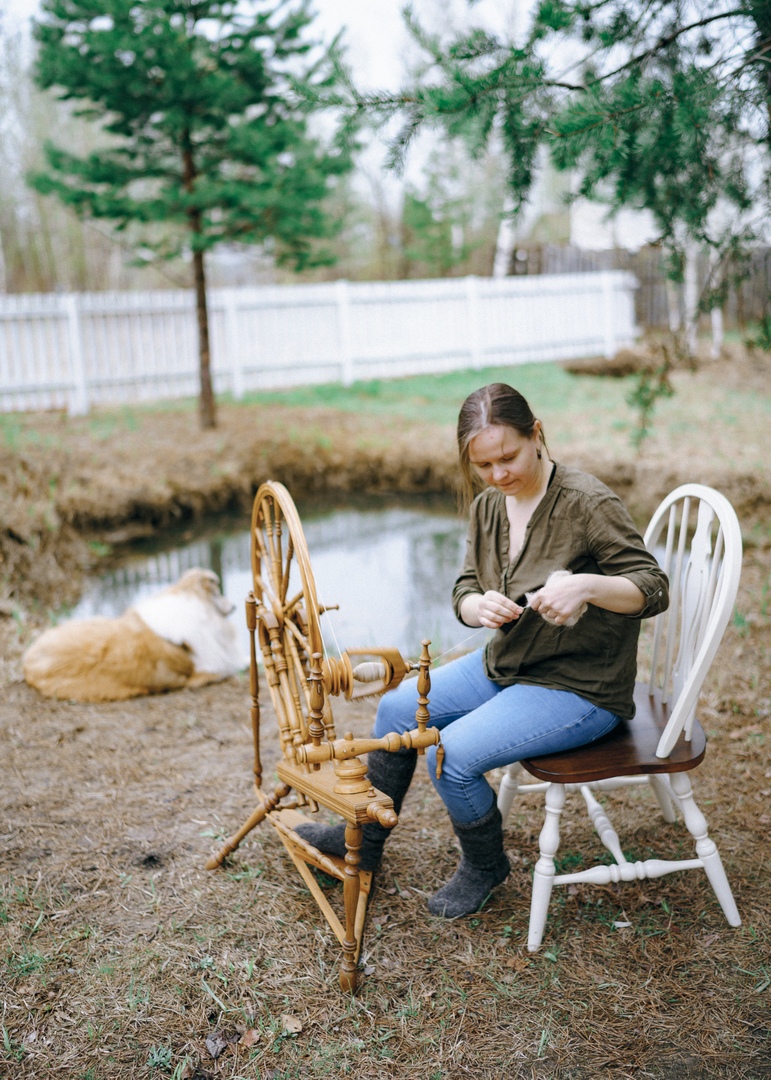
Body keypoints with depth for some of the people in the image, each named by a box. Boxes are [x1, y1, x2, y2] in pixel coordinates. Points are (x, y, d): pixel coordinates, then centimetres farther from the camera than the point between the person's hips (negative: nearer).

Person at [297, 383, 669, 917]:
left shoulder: (589, 503, -22)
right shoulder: (489, 506, 0)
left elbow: (654, 588, -21)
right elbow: (465, 592, 4)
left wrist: (586, 585, -41)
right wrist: (479, 606, -21)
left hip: (580, 688, -8)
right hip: (506, 665, 8)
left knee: (453, 753, -21)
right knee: (398, 709, 5)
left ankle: (485, 866, 11)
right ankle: (365, 838, 27)